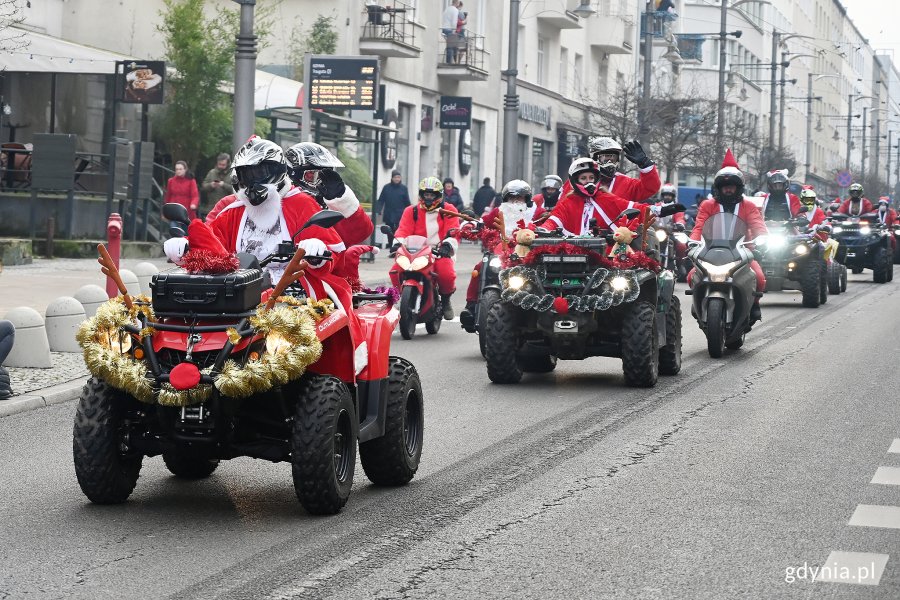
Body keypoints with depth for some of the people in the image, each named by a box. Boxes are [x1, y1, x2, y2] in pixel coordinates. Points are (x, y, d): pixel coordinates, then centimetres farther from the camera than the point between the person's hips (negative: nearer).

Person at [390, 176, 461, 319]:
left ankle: (445, 300, 0)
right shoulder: (411, 211, 14)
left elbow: (454, 231, -3)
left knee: (447, 274, -33)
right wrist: (398, 243, -20)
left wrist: (448, 245, -24)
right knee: (396, 271, -25)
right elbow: (403, 230, 1)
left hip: (440, 252, -2)